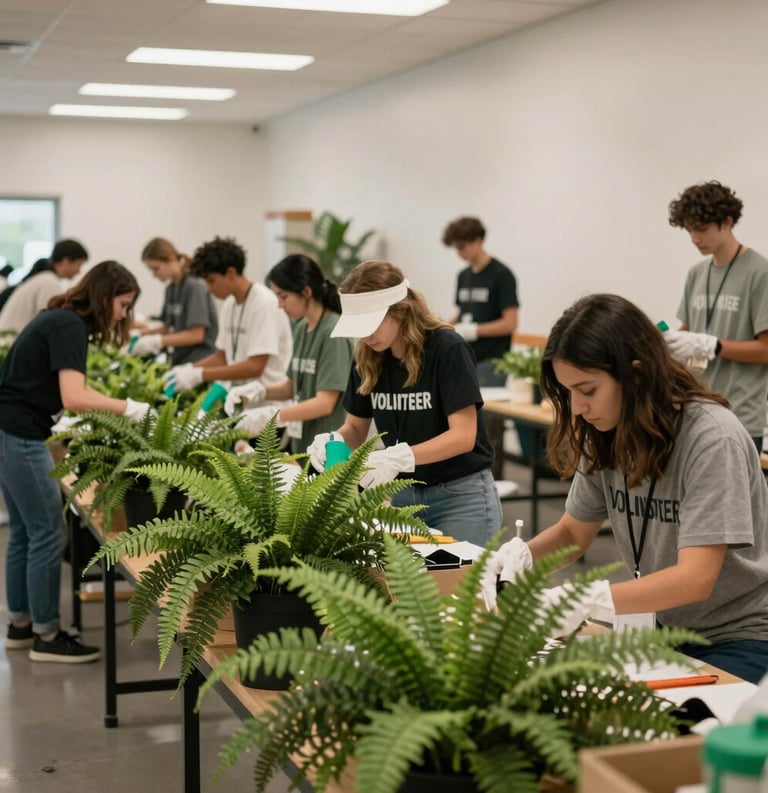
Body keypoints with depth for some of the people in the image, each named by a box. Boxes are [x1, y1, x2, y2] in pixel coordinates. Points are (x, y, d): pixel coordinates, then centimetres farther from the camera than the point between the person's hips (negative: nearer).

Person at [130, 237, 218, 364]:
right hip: (179, 359, 7)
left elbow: (196, 335, -17)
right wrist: (144, 333, 1)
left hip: (199, 360, -7)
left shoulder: (194, 286, -12)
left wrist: (158, 341, -22)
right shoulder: (170, 288, 12)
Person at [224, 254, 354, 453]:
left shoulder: (334, 333, -15)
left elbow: (325, 403, -19)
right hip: (301, 445, 7)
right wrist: (258, 390, -3)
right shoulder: (301, 328, 8)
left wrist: (270, 416, -24)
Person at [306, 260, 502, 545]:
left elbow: (463, 435, -21)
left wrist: (399, 457, -34)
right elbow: (356, 428, 9)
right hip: (402, 495, 5)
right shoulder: (368, 358, -1)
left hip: (460, 497, -5)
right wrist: (331, 441, -14)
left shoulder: (446, 348, -17)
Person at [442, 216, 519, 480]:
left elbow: (510, 322, -15)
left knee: (489, 424, -5)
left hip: (490, 361, -7)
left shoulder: (500, 275, -10)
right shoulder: (464, 276, 12)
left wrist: (472, 330, -21)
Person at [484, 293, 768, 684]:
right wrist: (521, 554, -13)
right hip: (668, 629, 6)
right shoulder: (608, 438, -2)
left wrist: (584, 601, -40)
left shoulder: (712, 438, -22)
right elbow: (572, 533, 9)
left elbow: (695, 578, -28)